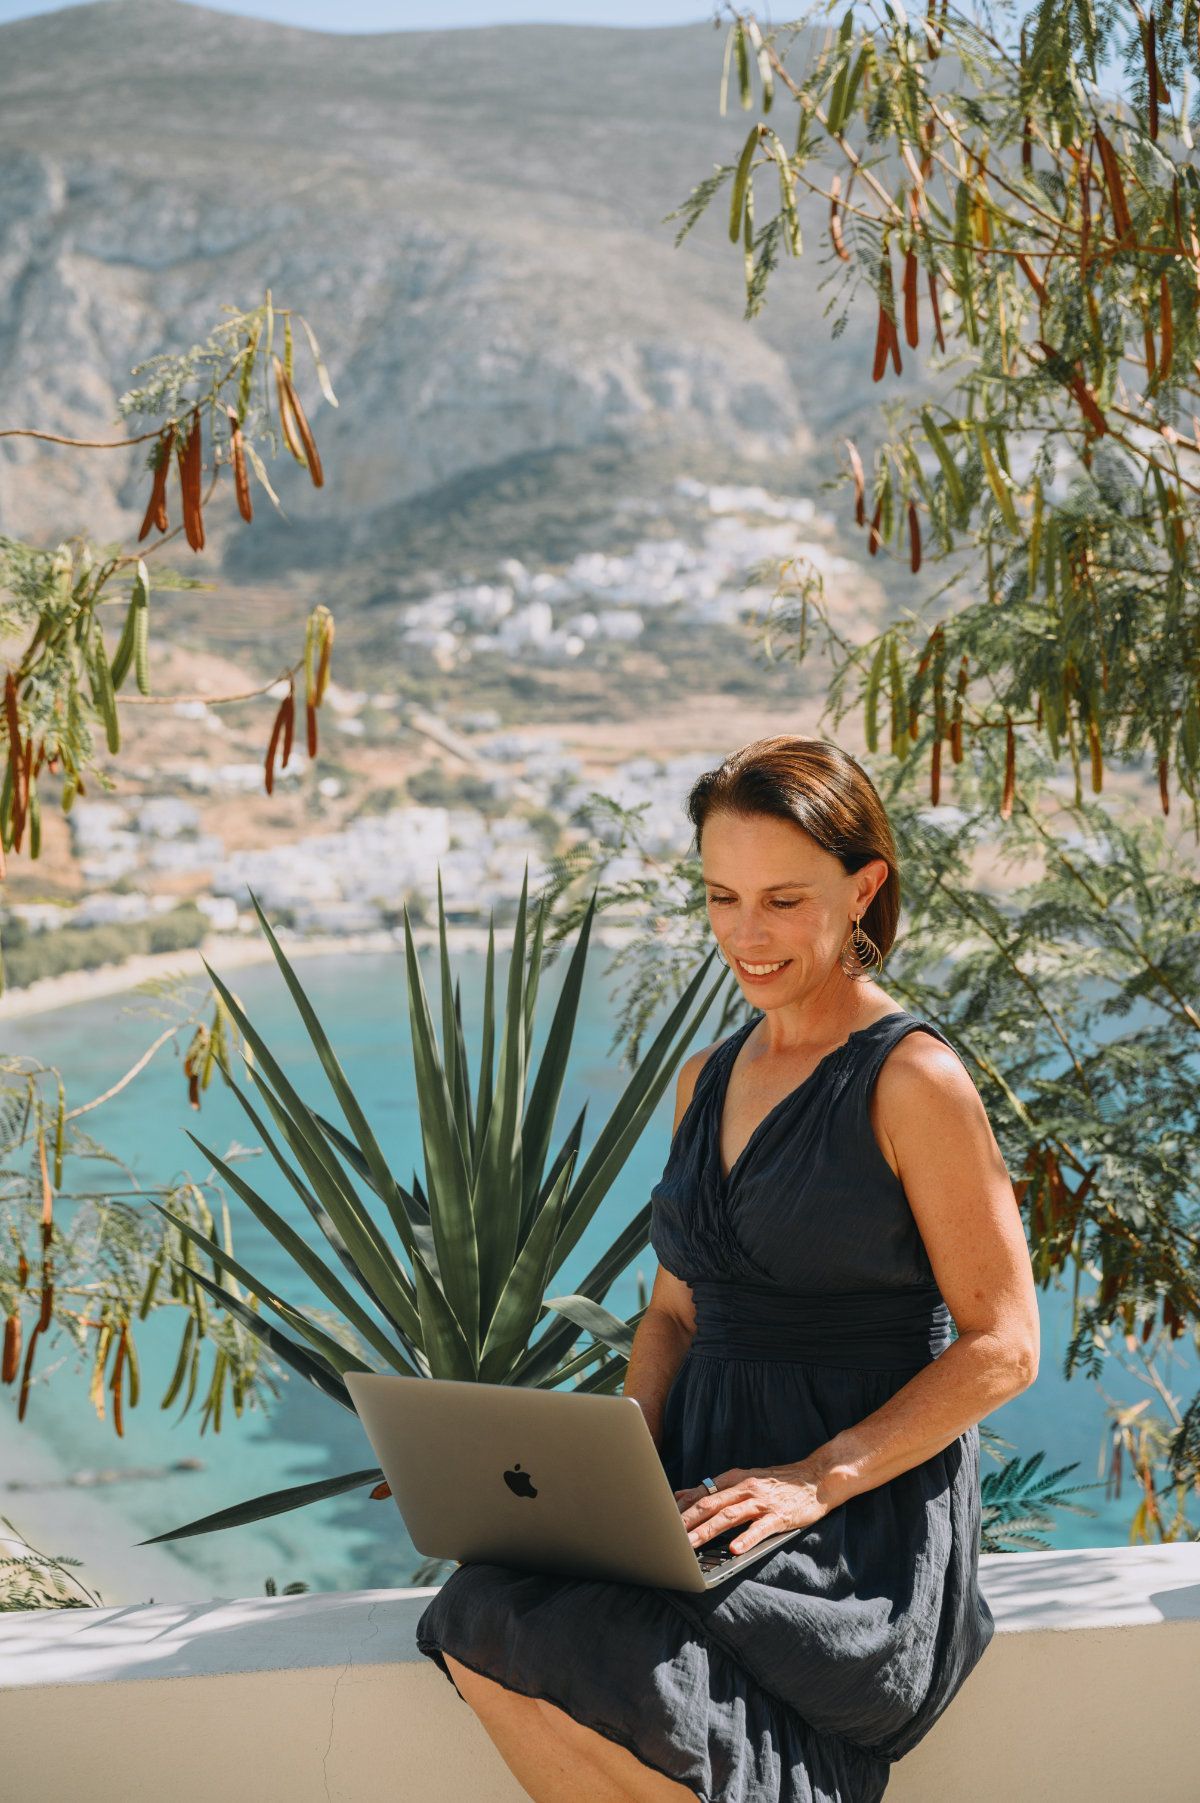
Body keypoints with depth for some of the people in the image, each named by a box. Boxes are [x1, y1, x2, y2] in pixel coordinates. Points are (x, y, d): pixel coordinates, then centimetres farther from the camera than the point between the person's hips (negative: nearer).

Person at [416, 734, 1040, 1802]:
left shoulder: (912, 1080, -6)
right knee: (482, 1616, -22)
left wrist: (819, 1478, -18)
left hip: (870, 1510, -6)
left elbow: (1004, 1346, -8)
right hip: (711, 1488, 6)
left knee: (609, 1665, -29)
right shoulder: (707, 1080, 15)